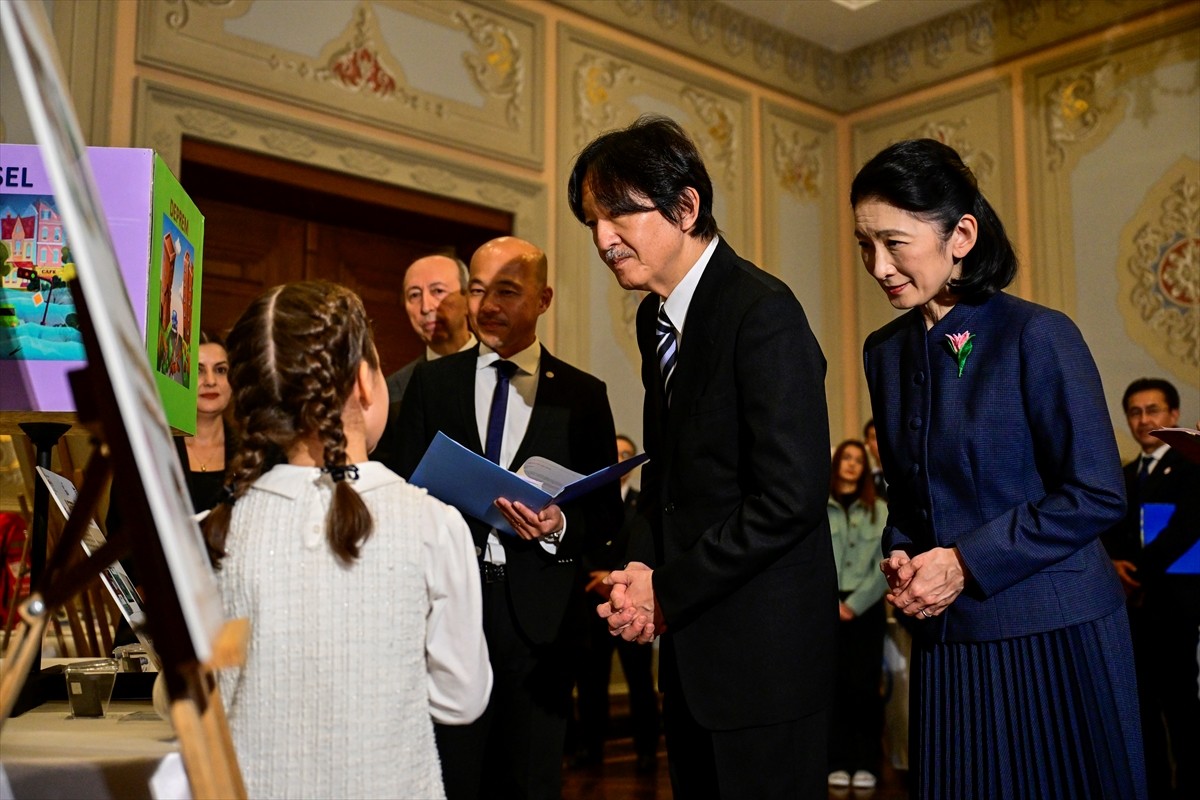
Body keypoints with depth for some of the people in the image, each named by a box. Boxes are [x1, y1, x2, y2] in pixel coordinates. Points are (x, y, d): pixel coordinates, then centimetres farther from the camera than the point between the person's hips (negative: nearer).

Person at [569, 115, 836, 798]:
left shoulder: (763, 313, -18)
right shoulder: (656, 317, 9)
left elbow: (790, 497, -23)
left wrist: (667, 594, -15)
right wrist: (642, 568, -1)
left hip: (763, 648, -8)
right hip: (690, 641, 8)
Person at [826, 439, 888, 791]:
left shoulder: (879, 511, 6)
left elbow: (885, 565, 0)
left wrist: (855, 603, -8)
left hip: (866, 608, 1)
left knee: (864, 685, -1)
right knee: (833, 684, 1)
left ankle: (865, 764, 5)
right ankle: (838, 763, 7)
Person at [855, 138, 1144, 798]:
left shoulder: (1038, 336, -12)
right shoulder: (885, 351, 6)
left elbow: (1097, 493, -13)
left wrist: (966, 562, -15)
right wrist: (901, 557, -4)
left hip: (1053, 636, -5)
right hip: (948, 636, 5)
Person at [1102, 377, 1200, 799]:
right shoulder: (1124, 476, 17)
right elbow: (1109, 534, 12)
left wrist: (1140, 574, -16)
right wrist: (1114, 563, -10)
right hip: (1132, 607, 7)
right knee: (1142, 707, 12)